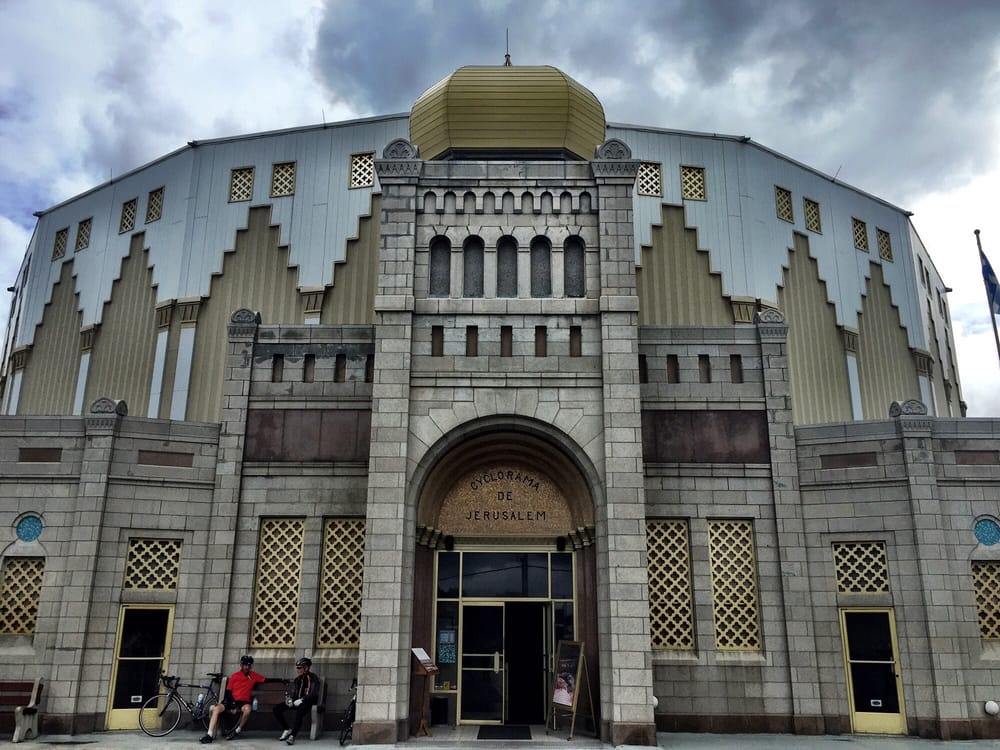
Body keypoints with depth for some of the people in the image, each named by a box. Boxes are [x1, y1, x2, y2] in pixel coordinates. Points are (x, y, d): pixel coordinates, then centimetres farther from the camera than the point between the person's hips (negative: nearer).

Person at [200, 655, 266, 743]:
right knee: (216, 708, -24)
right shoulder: (235, 675, 7)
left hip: (244, 702, -1)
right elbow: (228, 692, 3)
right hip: (232, 700, 1)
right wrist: (232, 705, -10)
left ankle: (237, 731, -14)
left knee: (247, 709, -36)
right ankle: (210, 735, -24)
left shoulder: (254, 675, 8)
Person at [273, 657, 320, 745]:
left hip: (308, 702, -8)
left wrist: (301, 700, -28)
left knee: (299, 711, -41)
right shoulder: (297, 679, 17)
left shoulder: (313, 678, -6)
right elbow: (292, 692, 17)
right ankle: (286, 729, 2)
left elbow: (314, 694, -17)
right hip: (297, 702, 8)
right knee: (277, 708, -9)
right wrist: (289, 699, -7)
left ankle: (292, 736, -41)